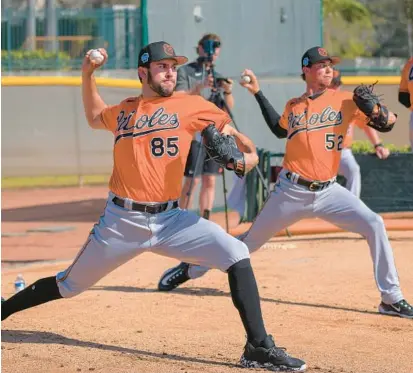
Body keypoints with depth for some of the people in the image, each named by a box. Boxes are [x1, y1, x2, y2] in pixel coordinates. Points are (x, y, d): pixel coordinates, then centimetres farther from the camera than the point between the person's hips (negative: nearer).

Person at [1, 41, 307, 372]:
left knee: (236, 255, -19)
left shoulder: (190, 105, 1)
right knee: (70, 285, 9)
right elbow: (95, 118, 30)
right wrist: (87, 75, 18)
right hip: (121, 221, 1)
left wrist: (245, 158, -18)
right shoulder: (123, 111, 9)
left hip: (170, 220, -1)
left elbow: (230, 131, 3)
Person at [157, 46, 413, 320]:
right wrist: (258, 94, 23)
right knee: (252, 241, 9)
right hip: (291, 192, 1)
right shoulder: (293, 106, 4)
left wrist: (374, 108, -27)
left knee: (374, 225, -19)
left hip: (328, 191, -1)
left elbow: (388, 122, -6)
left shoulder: (344, 100, -4)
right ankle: (190, 269, 28)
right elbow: (279, 130, 26)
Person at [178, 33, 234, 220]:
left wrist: (228, 92, -10)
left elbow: (228, 107, 11)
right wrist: (201, 87, -28)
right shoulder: (185, 71, 2)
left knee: (210, 181, 3)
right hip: (193, 133, -5)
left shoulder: (218, 76, 18)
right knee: (192, 181, -9)